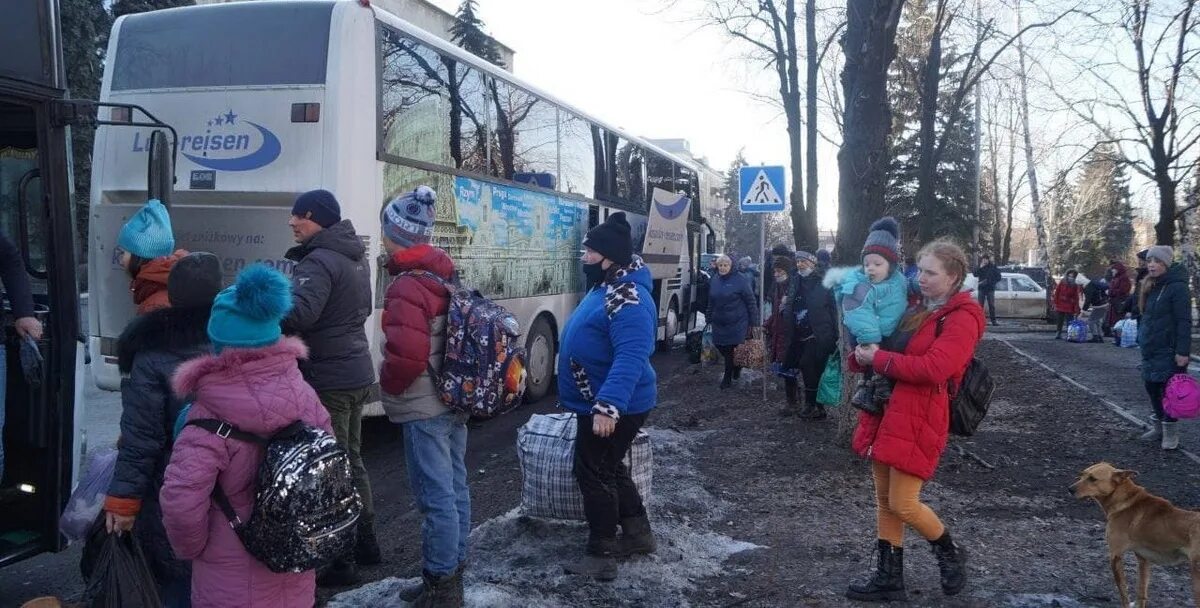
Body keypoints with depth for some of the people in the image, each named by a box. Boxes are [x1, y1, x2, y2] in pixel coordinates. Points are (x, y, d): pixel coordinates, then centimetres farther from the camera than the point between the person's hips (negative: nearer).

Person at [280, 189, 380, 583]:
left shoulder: (320, 261, -17)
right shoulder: (353, 257, 14)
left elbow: (298, 313, -34)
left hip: (329, 382, -10)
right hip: (356, 375, 10)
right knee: (350, 460, 20)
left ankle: (340, 561, 6)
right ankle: (365, 543, 31)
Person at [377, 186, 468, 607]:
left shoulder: (408, 285, -19)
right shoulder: (445, 276, 10)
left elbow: (406, 353, -28)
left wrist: (388, 384, -9)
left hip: (425, 408, -10)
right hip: (455, 399, 10)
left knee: (435, 497, -2)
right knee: (454, 489, 15)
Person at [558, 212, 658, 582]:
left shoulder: (628, 300, -25)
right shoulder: (605, 288, 10)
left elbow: (631, 359, -34)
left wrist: (608, 407, -40)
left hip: (614, 408, -11)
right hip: (598, 403, 11)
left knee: (594, 474, -1)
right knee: (609, 469, 20)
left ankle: (601, 556, 11)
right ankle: (638, 534, 34)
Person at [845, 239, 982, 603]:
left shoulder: (962, 318, -11)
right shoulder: (916, 310, 15)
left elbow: (932, 368, -24)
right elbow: (882, 346, 22)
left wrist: (878, 359, -17)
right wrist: (864, 352, -2)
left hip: (919, 421, -8)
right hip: (887, 411, 8)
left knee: (902, 504, -4)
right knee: (884, 500, 11)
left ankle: (951, 555, 23)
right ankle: (889, 578, 21)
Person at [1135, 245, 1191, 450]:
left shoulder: (1177, 287, -15)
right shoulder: (1151, 287, 11)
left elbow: (1184, 322, -19)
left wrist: (1183, 351, -22)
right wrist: (1143, 339, 17)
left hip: (1169, 352, -8)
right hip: (1151, 350, 8)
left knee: (1168, 390, -2)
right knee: (1152, 388, 13)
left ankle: (1171, 433, 9)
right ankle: (1158, 427, 26)